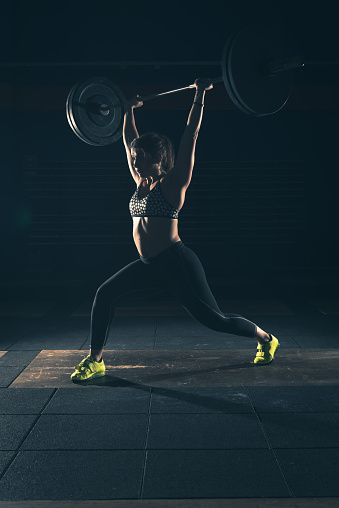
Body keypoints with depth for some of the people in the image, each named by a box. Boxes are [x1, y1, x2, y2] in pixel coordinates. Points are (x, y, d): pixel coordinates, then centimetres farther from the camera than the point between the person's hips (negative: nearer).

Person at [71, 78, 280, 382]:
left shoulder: (174, 181, -8)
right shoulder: (141, 182, 10)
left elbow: (190, 135, -10)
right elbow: (129, 141, 21)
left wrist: (200, 97, -9)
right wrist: (129, 111, 27)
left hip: (177, 264, -7)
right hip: (149, 266, 7)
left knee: (213, 320, 0)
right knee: (105, 294, -4)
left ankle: (265, 339, 25)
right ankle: (95, 360, 7)